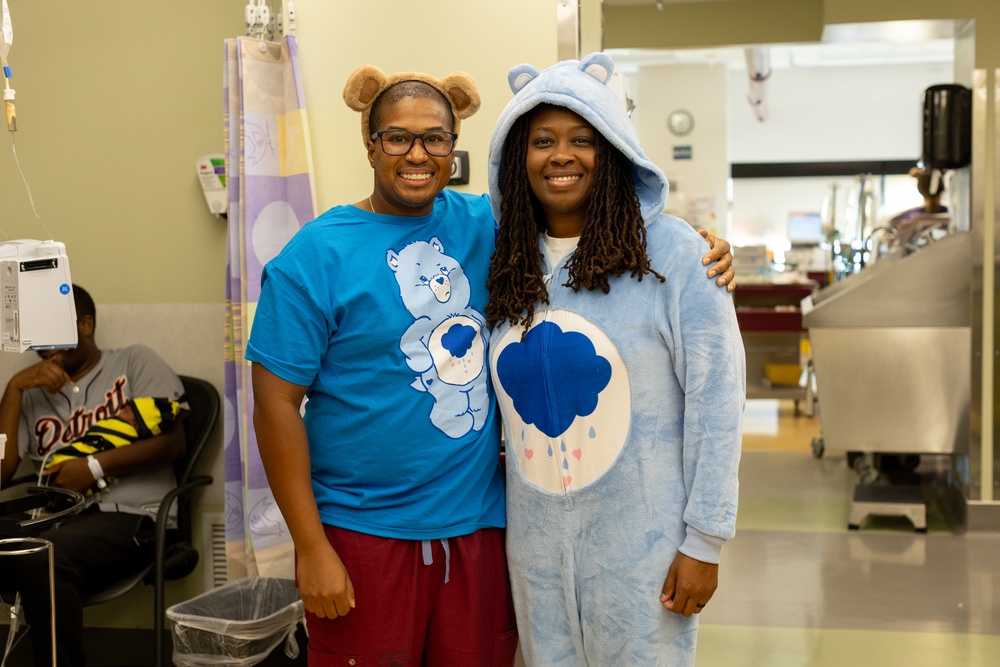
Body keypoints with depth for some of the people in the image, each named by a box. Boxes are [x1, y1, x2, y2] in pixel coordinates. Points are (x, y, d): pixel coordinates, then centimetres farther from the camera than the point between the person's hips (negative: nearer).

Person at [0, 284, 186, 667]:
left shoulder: (135, 362, 13)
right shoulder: (33, 394, 21)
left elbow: (172, 441, 0)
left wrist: (94, 467, -10)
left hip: (127, 516, -4)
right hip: (55, 519, 4)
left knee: (40, 557, -34)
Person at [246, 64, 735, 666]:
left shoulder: (484, 226, 4)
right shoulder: (317, 257, -8)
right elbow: (277, 406, -9)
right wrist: (312, 549, -12)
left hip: (481, 524, 4)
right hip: (364, 533, -4)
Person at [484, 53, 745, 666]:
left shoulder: (671, 252, -11)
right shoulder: (510, 268, 4)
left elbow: (715, 400, -11)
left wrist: (704, 541, -12)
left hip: (642, 543, -4)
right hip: (536, 544, 5)